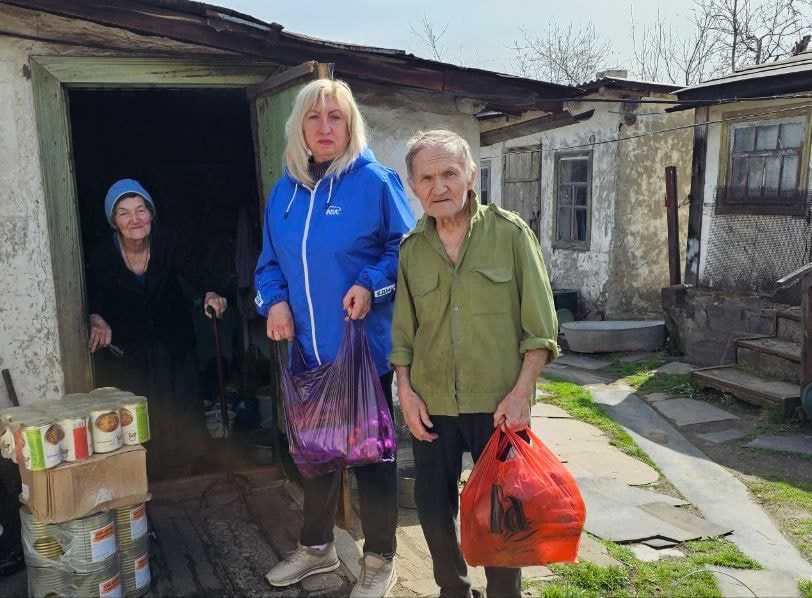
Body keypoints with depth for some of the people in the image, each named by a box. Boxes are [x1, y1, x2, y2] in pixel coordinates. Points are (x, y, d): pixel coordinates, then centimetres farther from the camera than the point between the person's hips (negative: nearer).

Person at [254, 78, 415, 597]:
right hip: (307, 350, 6)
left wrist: (370, 284, -20)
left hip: (366, 347, -5)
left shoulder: (375, 181, -8)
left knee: (371, 452, 7)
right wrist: (275, 300, -2)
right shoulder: (285, 190, 9)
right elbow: (270, 260, 16)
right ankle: (317, 547, 40)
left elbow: (405, 249, -5)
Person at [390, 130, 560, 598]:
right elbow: (402, 332, 9)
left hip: (498, 404, -3)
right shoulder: (411, 249, 4)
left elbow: (540, 327, -6)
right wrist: (406, 391, 1)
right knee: (432, 506, 13)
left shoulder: (510, 233, -6)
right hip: (431, 403, 4)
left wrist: (521, 392, -12)